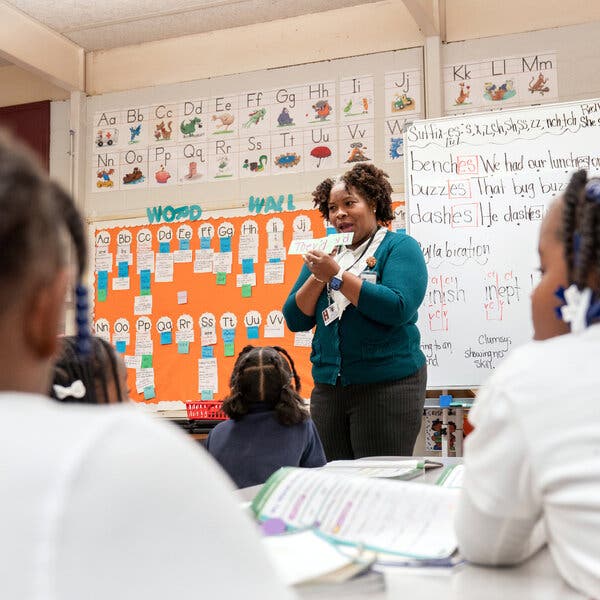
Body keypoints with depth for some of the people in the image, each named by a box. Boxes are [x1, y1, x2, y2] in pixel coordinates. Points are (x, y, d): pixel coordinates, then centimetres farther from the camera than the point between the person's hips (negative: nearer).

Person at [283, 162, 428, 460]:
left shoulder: (399, 246, -2)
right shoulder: (325, 255, 14)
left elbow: (398, 308, -19)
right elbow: (295, 320, 9)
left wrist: (337, 274, -18)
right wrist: (319, 277, -7)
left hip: (387, 383, -5)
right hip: (328, 386, 5)